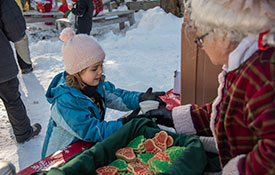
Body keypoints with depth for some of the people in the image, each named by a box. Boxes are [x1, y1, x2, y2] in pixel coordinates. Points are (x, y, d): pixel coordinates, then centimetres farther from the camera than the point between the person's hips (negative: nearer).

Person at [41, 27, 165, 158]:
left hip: (89, 146, 7)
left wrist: (141, 98, -10)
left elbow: (116, 96, 8)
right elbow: (90, 131, -29)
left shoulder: (97, 83, -2)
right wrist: (125, 124, -33)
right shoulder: (64, 100, -27)